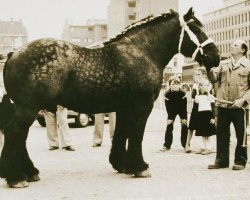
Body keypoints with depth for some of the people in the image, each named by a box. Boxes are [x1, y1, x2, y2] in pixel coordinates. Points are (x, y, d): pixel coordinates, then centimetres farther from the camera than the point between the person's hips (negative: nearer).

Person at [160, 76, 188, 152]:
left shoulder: (183, 93, -24)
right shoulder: (167, 94, -23)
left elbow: (184, 106, -18)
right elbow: (168, 106, -17)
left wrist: (184, 118, -19)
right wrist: (170, 118, -18)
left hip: (182, 110, 0)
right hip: (172, 111, 0)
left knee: (184, 127, -5)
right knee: (169, 127, -6)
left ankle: (185, 144, 7)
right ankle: (167, 145, -2)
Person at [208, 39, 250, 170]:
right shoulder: (223, 65, 13)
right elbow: (213, 78, 4)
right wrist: (210, 68, -14)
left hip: (239, 106, -4)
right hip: (223, 105, 4)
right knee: (222, 134, 8)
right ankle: (221, 160, 17)